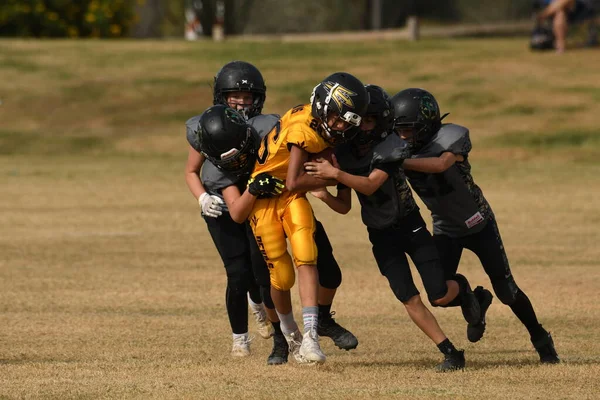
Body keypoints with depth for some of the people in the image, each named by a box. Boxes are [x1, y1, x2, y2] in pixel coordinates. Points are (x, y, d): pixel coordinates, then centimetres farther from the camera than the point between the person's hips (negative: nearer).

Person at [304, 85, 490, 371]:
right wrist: (324, 196, -20)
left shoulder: (390, 148, -19)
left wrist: (336, 174, -42)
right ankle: (450, 353, 1)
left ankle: (461, 288, 28)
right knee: (409, 300, -8)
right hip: (381, 236, 4)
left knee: (440, 297, -9)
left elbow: (370, 185, -32)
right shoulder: (344, 153, -4)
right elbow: (345, 206, 0)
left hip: (410, 226, -4)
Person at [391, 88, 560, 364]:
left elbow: (440, 164, -46)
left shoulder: (451, 137, -27)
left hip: (478, 224, -4)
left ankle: (540, 339, 21)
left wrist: (399, 163, -49)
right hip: (445, 230, 4)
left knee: (506, 291, 0)